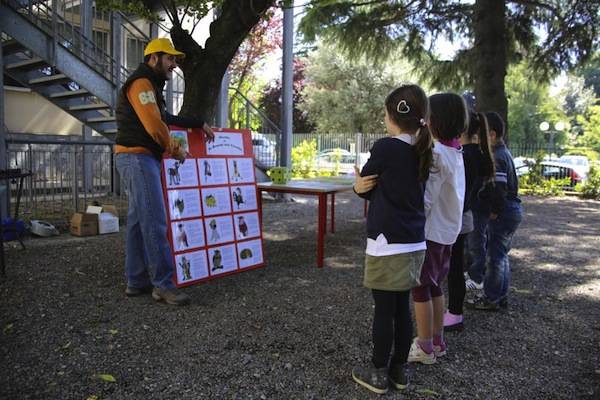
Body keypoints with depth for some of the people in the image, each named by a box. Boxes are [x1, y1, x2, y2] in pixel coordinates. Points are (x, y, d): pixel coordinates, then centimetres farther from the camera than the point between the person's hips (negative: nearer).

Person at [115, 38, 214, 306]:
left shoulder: (150, 86, 23)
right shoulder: (141, 83, -10)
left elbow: (166, 118, 29)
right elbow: (154, 125, -19)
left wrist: (199, 124, 29)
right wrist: (175, 149, -5)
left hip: (139, 160, 11)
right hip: (138, 158, -11)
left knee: (139, 220, 10)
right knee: (155, 222, -12)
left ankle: (136, 281, 16)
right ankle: (164, 284, -8)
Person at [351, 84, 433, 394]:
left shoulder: (386, 147, -15)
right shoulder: (422, 151, 7)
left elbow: (365, 186, -5)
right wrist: (368, 188, 0)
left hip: (388, 244, -7)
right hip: (414, 243, 7)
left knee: (384, 310, 5)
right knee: (402, 307, 16)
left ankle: (378, 373, 19)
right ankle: (399, 369, 29)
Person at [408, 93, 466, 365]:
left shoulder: (435, 153, -19)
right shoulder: (456, 153, 8)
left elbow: (425, 200, -23)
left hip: (430, 230, -9)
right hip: (447, 229, 9)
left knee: (421, 289, 3)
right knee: (434, 286, 18)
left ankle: (424, 348, 13)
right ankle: (437, 341, 28)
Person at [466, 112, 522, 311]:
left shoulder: (497, 158, -20)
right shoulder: (504, 153, 13)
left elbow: (499, 190, -25)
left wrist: (494, 213, -16)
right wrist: (495, 211, 15)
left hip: (504, 212, -10)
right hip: (513, 210, 10)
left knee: (495, 256, -1)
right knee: (501, 255, 17)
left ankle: (491, 299, 9)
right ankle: (501, 296, 28)